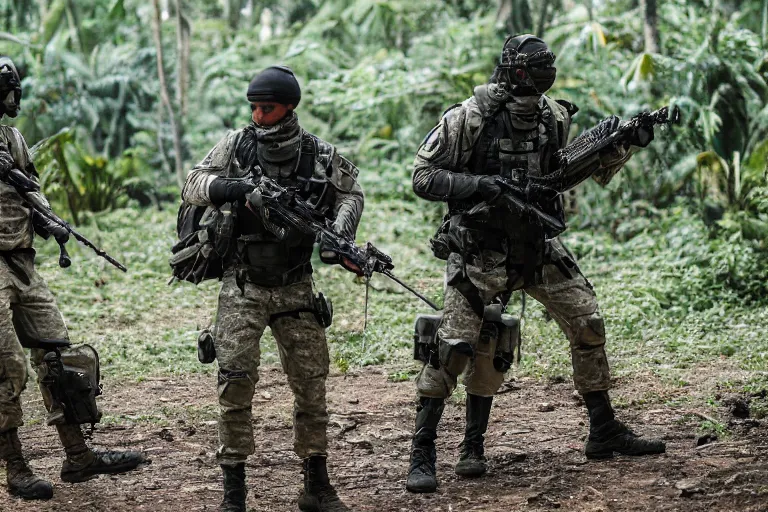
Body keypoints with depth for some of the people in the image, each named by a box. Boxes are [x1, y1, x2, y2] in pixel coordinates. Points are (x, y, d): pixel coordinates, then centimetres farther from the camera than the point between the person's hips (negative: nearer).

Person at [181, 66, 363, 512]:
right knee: (236, 383, -10)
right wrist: (232, 187, -24)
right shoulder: (237, 145, -2)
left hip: (296, 288, 1)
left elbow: (351, 193, 12)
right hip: (243, 287, -1)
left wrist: (338, 233, -7)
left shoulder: (321, 155, -2)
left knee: (312, 383, 5)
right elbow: (193, 187, -4)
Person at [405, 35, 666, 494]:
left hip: (539, 245, 5)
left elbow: (577, 169, 16)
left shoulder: (554, 118, 0)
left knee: (588, 326, 5)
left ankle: (604, 432, 21)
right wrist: (481, 184, -26)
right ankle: (422, 454, -6)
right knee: (453, 347, -13)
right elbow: (424, 177, -12)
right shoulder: (469, 119, -16)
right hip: (482, 251, -5)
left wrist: (625, 146, 2)